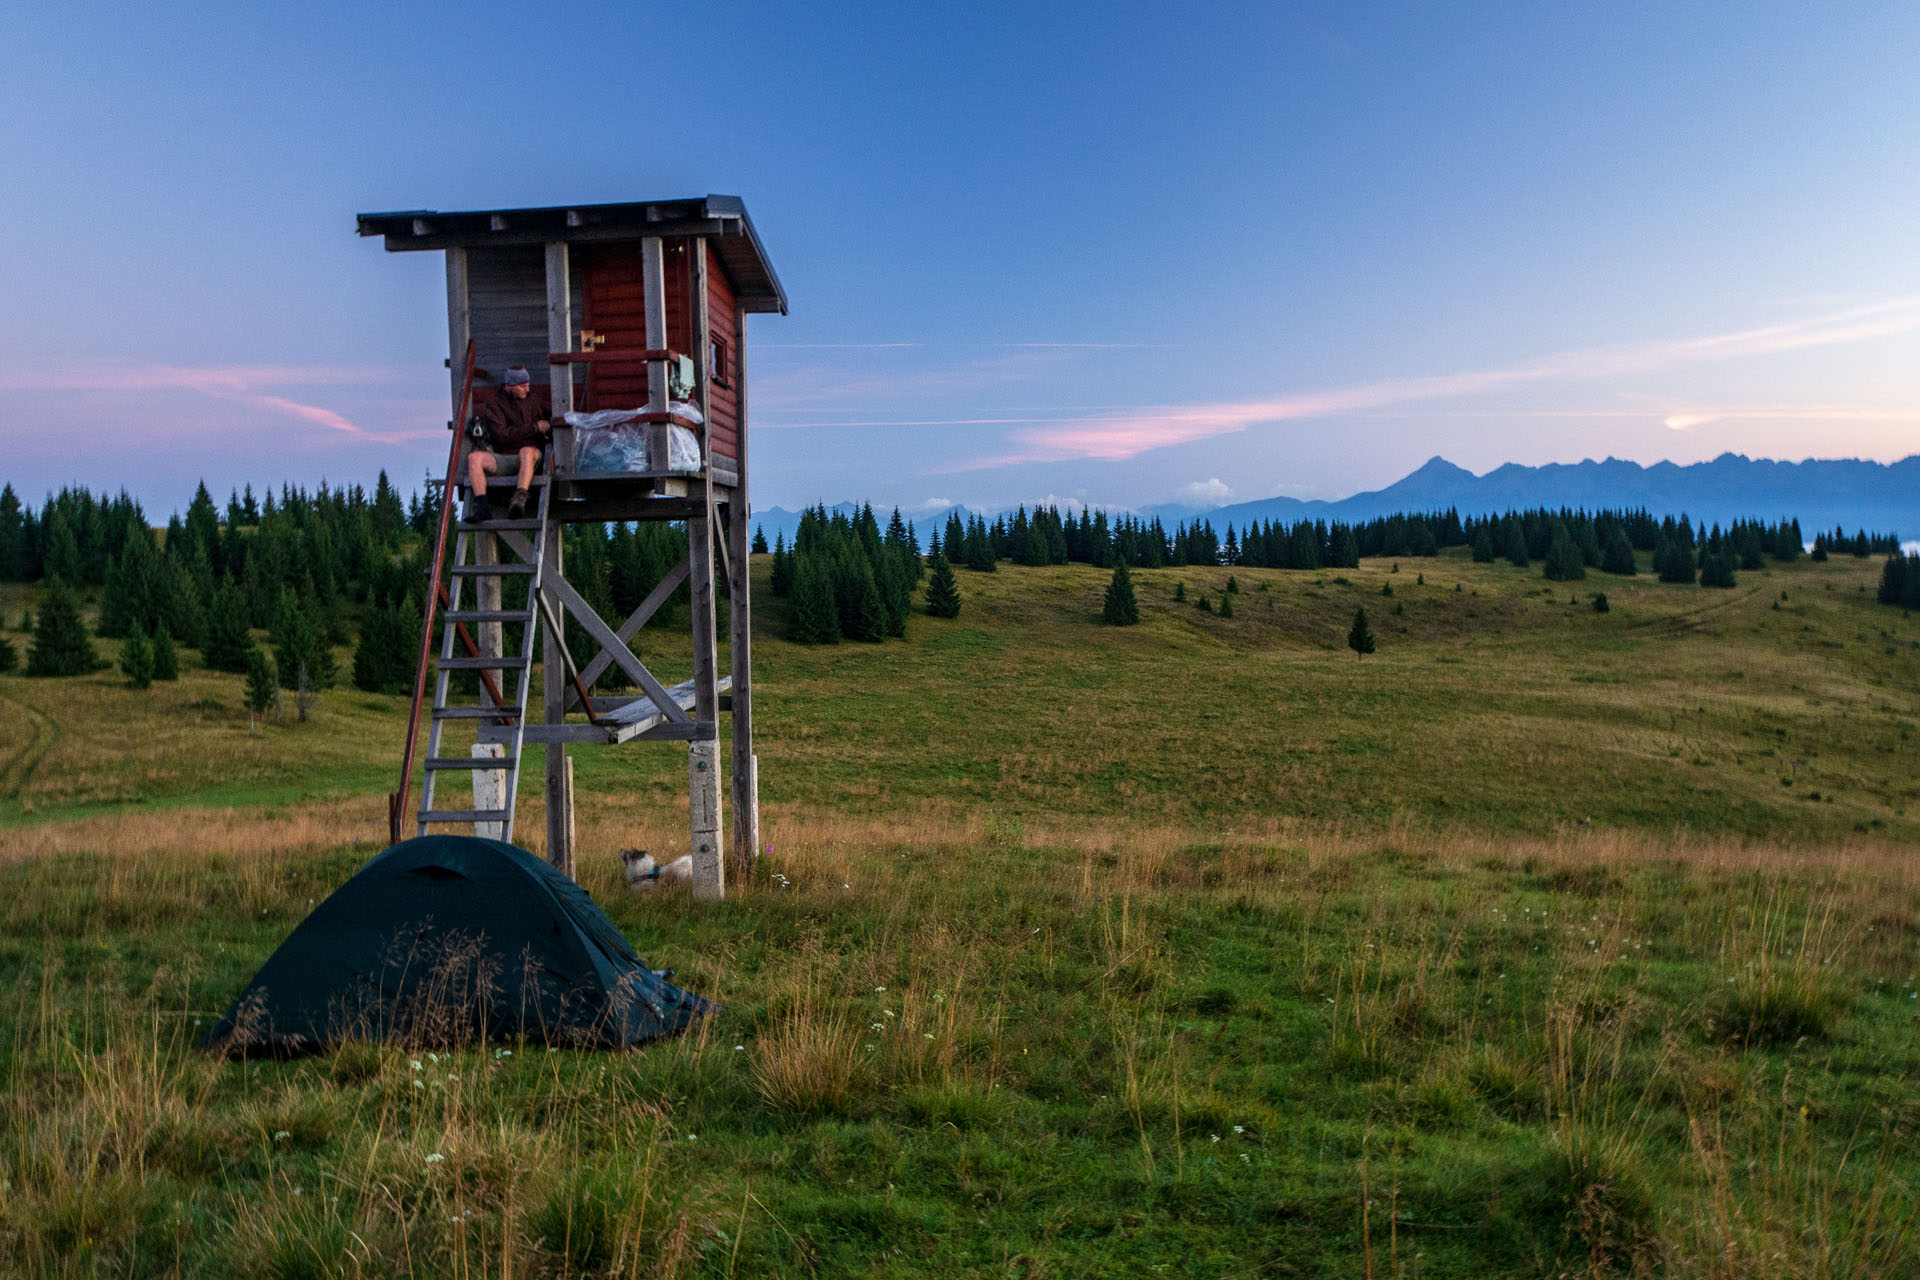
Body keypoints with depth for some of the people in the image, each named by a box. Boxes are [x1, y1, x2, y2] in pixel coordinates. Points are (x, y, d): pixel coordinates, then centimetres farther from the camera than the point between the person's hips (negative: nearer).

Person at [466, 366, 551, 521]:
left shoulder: (530, 406, 23)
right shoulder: (495, 405, 12)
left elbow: (542, 440, 23)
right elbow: (502, 435, -5)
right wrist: (534, 428, -5)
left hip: (527, 461, 0)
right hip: (502, 459, 0)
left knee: (527, 451, -35)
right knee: (474, 457, -27)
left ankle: (520, 499, -54)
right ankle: (482, 505, -38)